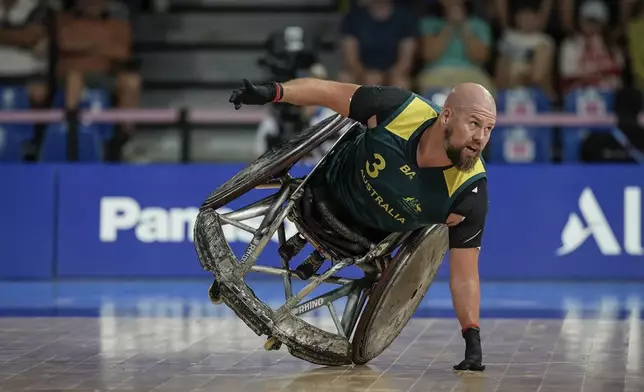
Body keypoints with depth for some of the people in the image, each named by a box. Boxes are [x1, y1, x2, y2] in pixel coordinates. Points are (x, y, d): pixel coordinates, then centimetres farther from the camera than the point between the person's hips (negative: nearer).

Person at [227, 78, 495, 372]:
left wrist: (472, 338, -36)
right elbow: (331, 92, -25)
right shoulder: (402, 109, -39)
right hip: (336, 181, 0)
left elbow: (464, 275, -30)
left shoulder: (470, 192, -38)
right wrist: (271, 91, -36)